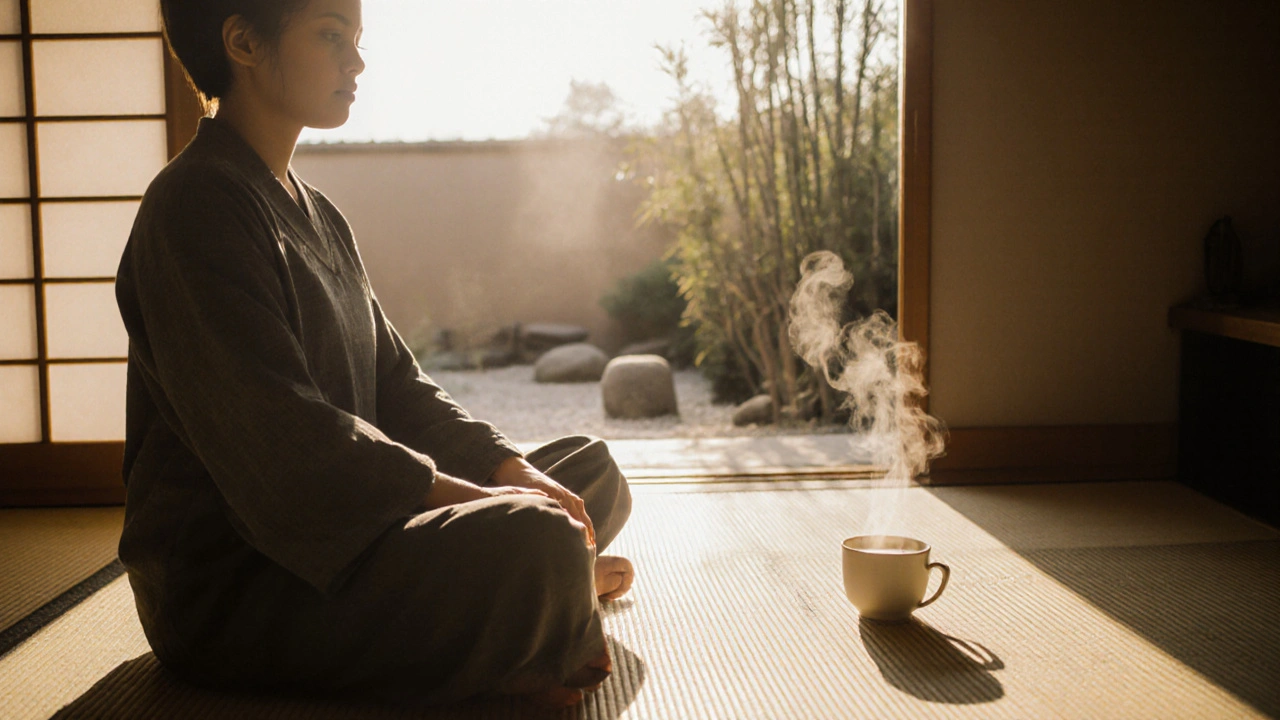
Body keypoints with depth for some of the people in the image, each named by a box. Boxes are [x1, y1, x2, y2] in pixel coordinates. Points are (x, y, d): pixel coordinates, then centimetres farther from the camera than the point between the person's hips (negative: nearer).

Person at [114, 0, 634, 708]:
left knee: (591, 469, 10)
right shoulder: (198, 204, -14)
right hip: (230, 588, -10)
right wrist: (476, 498, -22)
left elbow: (394, 384, 13)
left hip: (342, 530, 10)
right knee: (539, 544, -30)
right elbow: (282, 438, -24)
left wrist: (512, 470, -2)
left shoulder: (317, 215, 17)